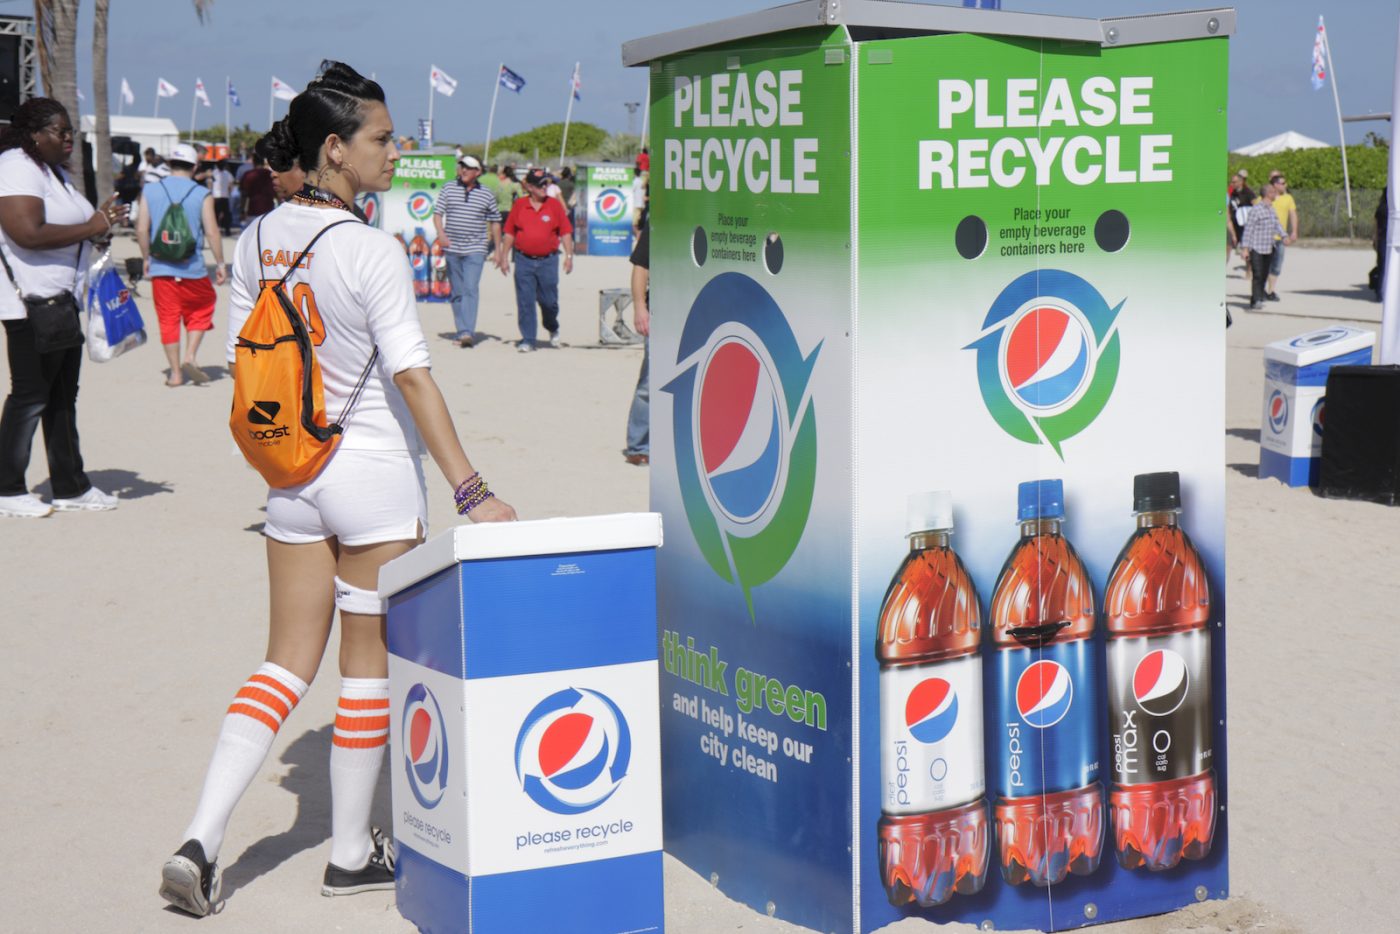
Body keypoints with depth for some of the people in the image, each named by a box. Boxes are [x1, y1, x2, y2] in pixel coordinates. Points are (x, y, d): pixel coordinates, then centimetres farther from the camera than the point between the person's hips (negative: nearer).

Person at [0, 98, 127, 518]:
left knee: (63, 395, 13)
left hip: (63, 301, 10)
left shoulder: (55, 171, 19)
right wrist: (91, 227, -19)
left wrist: (100, 220, 10)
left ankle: (70, 486, 20)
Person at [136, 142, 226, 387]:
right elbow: (212, 232, -7)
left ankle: (175, 372, 8)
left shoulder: (150, 191, 2)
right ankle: (190, 356, 0)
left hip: (160, 268, 2)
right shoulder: (202, 195, -4)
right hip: (192, 268, -2)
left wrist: (146, 259, 11)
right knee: (200, 311, 18)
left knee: (168, 318, 7)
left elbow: (141, 229, -1)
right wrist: (220, 263, 2)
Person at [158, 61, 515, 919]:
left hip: (292, 475, 6)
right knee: (370, 665, 8)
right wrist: (471, 493, -19)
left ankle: (202, 841, 1)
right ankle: (352, 853, 20)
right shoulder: (372, 251, -17)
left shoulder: (259, 238, 2)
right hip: (375, 472, -6)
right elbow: (412, 376, -20)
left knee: (288, 662, 11)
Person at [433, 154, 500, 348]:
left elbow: (495, 222, 14)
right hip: (452, 248, 2)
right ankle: (461, 331, 14)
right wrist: (441, 233, -15)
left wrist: (497, 249, 13)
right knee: (457, 292, 7)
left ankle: (468, 332, -24)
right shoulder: (448, 189, 7)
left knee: (471, 289, -16)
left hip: (476, 249, -2)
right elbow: (437, 213, 3)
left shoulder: (486, 195, 6)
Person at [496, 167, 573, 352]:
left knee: (549, 300, 3)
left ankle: (553, 329, 32)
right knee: (525, 302, -1)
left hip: (548, 260, 0)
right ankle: (527, 340, 6)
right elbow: (509, 233, 10)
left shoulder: (554, 205, 3)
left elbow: (566, 232, 4)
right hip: (524, 260, 0)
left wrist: (569, 255, -3)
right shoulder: (519, 205, 4)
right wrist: (504, 256, 8)